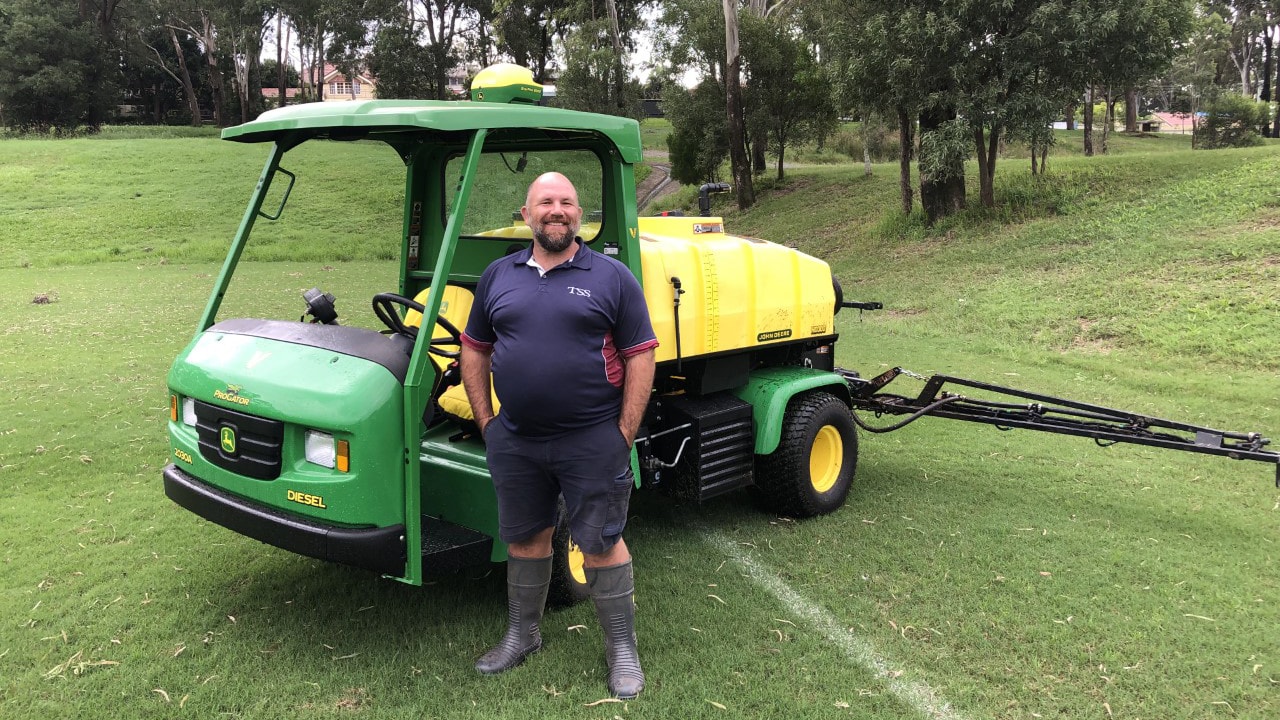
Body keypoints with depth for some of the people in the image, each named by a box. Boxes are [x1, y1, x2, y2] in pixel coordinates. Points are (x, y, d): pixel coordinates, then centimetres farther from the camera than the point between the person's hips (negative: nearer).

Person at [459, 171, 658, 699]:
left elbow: (640, 357, -4)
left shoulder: (611, 277, -2)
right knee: (524, 538, 16)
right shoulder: (498, 277, 8)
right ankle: (522, 635, 35)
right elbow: (474, 350, 13)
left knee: (600, 543, 3)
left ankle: (622, 648, 19)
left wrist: (625, 433, -9)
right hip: (513, 442, 4)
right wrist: (486, 421, 6)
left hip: (592, 443, -4)